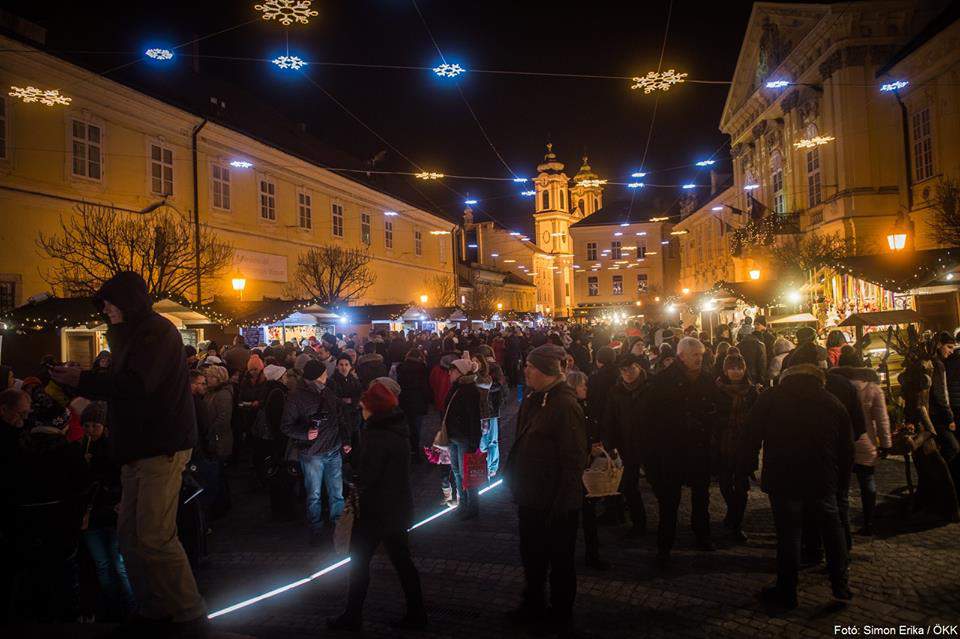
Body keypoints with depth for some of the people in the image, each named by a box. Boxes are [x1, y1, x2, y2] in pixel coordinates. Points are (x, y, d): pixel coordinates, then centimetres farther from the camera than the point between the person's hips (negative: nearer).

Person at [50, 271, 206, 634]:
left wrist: (82, 380, -14)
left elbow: (137, 384, -22)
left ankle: (190, 614, 1)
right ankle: (153, 611, 20)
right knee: (130, 535, 9)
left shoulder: (157, 330, -10)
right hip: (139, 448, 10)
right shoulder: (134, 334, 21)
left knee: (154, 538, -10)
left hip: (162, 447, -10)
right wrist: (80, 380, 15)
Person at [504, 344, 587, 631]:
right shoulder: (533, 400, 6)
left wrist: (561, 504, -20)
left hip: (556, 500, -9)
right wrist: (517, 483, 16)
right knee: (531, 555, 23)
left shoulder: (565, 405, -22)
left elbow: (574, 460, -22)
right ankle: (533, 605, 42)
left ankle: (561, 615, 30)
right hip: (530, 497, 9)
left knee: (560, 559, 12)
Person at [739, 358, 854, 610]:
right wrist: (841, 477, 17)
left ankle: (786, 593, 14)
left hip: (782, 479, -2)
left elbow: (750, 438, -3)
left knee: (788, 532, 6)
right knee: (831, 527, 20)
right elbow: (847, 447, 8)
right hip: (822, 479, 2)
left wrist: (747, 468, 6)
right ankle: (840, 584, 24)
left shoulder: (769, 399, 0)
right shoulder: (833, 403, 5)